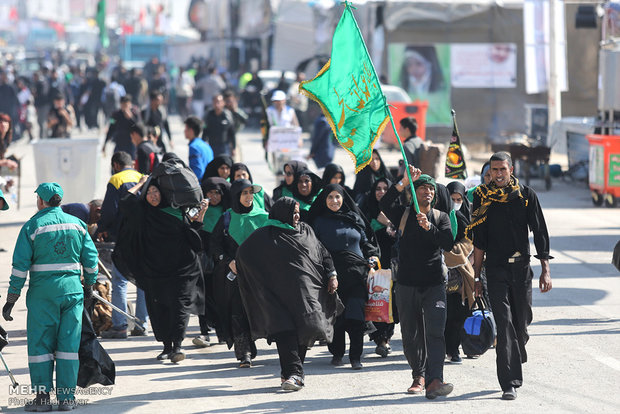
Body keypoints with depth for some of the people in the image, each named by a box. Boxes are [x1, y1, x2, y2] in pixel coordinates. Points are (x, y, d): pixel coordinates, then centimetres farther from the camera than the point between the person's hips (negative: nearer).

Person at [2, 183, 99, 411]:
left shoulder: (32, 226, -4)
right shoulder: (77, 223, 7)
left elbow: (20, 266, -7)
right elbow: (91, 258, 9)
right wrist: (89, 285, 24)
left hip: (43, 293, -3)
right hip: (72, 290, 3)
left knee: (40, 344, 4)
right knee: (69, 344, 5)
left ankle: (43, 396, 2)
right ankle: (66, 398, 5)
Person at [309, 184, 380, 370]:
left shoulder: (354, 218, 14)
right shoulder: (319, 222, 9)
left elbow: (366, 242, 22)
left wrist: (373, 256, 5)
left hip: (356, 272, 1)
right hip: (332, 274, -1)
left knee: (355, 314, -10)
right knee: (335, 315, -3)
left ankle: (356, 356, -7)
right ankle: (337, 353, 11)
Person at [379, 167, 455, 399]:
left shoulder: (441, 217, 9)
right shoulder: (404, 215, 6)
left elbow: (448, 244, -6)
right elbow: (384, 204, -14)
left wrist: (429, 228, -19)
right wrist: (404, 182, -22)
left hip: (434, 284, -1)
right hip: (407, 284, 1)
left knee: (435, 331, -16)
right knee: (411, 335, 7)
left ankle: (434, 381, -27)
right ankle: (419, 376, 25)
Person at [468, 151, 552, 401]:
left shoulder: (526, 195, 2)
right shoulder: (482, 197, 2)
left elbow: (540, 233, 3)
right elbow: (479, 240, 7)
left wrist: (545, 270, -4)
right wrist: (475, 277, 5)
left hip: (521, 267, 1)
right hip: (496, 268, -1)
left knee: (522, 321, 8)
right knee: (504, 324, -10)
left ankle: (515, 358, 38)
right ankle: (510, 383, -14)